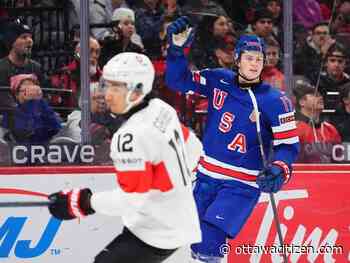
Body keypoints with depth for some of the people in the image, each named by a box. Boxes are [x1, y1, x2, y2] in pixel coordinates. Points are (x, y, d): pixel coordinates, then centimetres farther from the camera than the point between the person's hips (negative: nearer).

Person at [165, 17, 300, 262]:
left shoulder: (275, 101, -11)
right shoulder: (218, 81, 0)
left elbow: (289, 145, -9)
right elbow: (178, 80, 0)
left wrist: (278, 170, -28)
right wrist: (177, 48, -17)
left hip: (241, 186, -5)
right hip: (206, 177, 5)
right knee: (193, 242, 11)